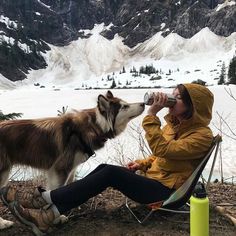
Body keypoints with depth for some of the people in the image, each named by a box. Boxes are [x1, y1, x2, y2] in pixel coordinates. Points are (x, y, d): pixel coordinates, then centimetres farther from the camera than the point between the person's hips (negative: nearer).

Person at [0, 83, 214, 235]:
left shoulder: (202, 135, -16)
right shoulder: (175, 123, 10)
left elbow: (163, 150, -30)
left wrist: (152, 115, -29)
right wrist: (142, 164, 5)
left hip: (167, 191, -8)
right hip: (155, 178, 8)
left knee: (111, 173, -24)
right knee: (104, 168, -11)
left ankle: (46, 200, -20)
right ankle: (50, 209, -15)